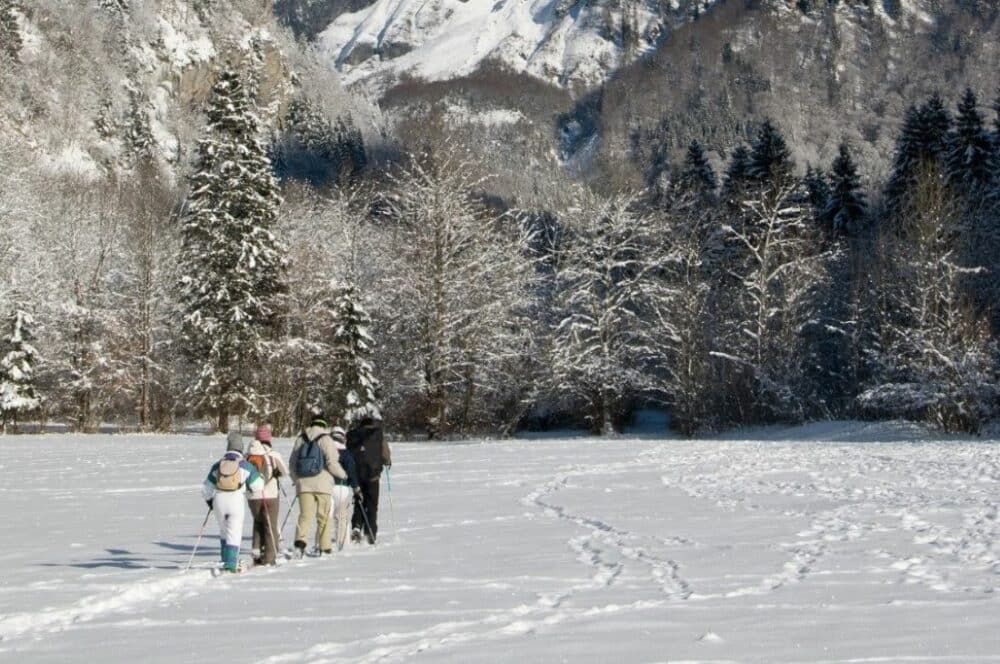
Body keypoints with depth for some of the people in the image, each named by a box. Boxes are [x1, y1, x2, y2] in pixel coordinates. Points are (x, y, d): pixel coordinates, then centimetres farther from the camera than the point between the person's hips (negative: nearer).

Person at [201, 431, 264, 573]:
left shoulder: (217, 465, 4)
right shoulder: (246, 465, -4)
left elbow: (206, 489, 9)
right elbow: (258, 486, 1)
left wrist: (209, 501, 28)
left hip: (219, 502, 3)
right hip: (237, 502, -3)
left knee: (224, 531, 20)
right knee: (234, 534, 1)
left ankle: (228, 560, 21)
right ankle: (230, 564, -8)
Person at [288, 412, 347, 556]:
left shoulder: (300, 439, 9)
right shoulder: (326, 440, -5)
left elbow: (292, 462, 12)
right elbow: (332, 463, -11)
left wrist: (296, 479, 27)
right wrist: (343, 474, 7)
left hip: (303, 484, 3)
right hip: (322, 484, -3)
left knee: (305, 514, -1)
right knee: (323, 516, 8)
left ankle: (300, 540, -22)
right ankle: (324, 546, 12)